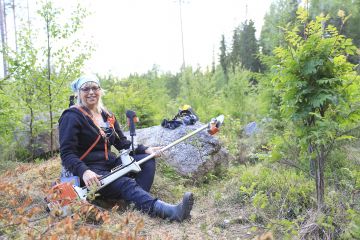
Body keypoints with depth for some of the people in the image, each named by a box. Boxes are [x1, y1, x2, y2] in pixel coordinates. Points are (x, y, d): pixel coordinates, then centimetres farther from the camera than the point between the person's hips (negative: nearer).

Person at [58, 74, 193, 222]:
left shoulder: (107, 116, 13)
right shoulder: (72, 117, -8)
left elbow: (123, 143, 13)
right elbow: (66, 154, -15)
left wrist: (145, 150, -4)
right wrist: (84, 172, -33)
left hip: (109, 164, 8)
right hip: (88, 172, -8)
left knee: (147, 159, -7)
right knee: (126, 184, -30)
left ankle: (138, 202, -28)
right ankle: (170, 212, -50)